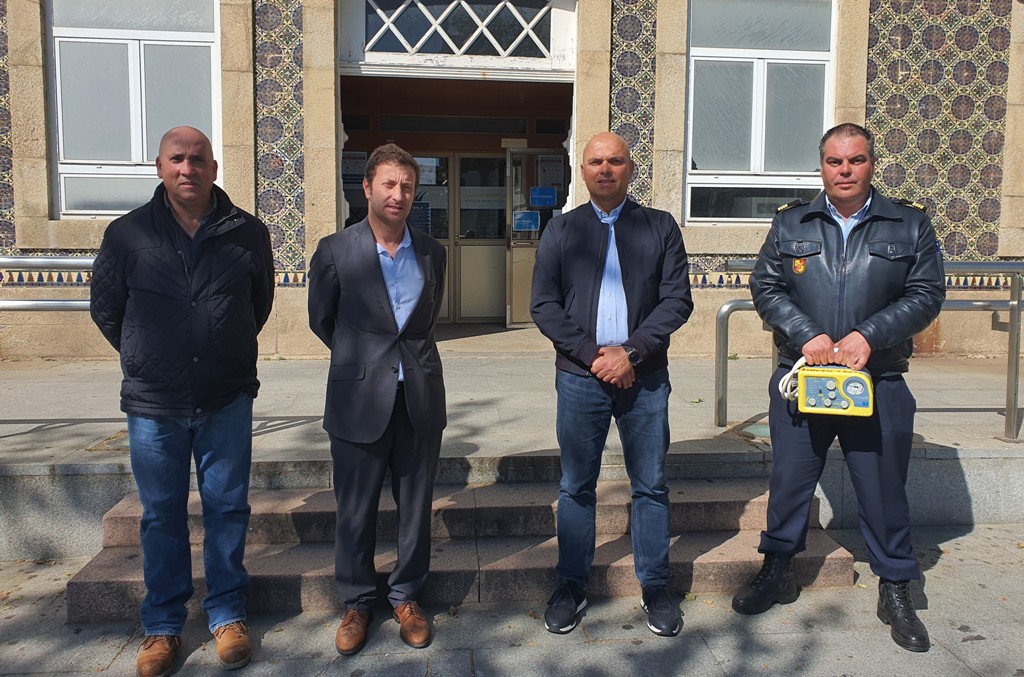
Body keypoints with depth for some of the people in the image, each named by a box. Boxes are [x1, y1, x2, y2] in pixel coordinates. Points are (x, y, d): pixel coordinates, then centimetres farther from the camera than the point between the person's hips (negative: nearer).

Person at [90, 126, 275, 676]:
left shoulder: (247, 234, -1)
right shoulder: (128, 234, -3)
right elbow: (106, 310, 10)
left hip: (226, 402, 0)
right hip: (152, 403, 0)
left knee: (227, 508, 9)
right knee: (161, 515, 11)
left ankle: (227, 615, 25)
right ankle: (162, 626, 26)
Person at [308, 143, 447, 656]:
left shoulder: (431, 253, 6)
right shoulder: (336, 250, -3)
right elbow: (321, 320, 8)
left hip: (419, 398, 3)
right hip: (360, 401, -2)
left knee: (415, 506, 11)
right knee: (355, 511, 8)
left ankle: (407, 596, 30)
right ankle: (356, 602, 27)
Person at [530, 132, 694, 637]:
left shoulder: (661, 227, 6)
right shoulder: (561, 230, 7)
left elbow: (677, 300, -2)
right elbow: (543, 305, 0)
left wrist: (631, 351, -13)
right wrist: (591, 354, -11)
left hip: (645, 376, 0)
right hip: (579, 377, 0)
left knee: (651, 486, 9)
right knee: (576, 488, 9)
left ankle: (655, 588, 23)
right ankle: (571, 588, 22)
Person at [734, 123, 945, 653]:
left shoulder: (910, 224, 5)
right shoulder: (790, 223, 7)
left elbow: (926, 294, 0)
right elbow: (765, 287, 2)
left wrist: (869, 335, -14)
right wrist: (806, 335, -12)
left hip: (878, 384, 0)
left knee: (883, 487, 8)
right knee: (789, 480, 10)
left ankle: (895, 589, 27)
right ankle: (777, 572, 29)